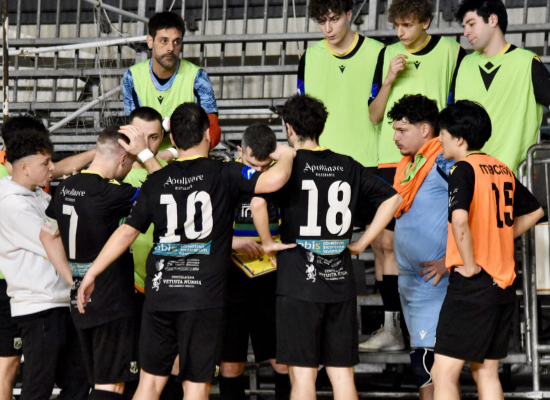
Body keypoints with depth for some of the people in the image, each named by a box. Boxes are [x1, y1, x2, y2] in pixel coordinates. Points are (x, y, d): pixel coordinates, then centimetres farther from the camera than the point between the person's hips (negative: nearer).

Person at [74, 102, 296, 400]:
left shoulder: (156, 181, 6)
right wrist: (285, 157, 6)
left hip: (159, 294, 3)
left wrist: (92, 273, 12)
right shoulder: (223, 174, -5)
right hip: (204, 297, -3)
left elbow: (126, 232, 4)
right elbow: (274, 180, -17)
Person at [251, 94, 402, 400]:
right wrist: (362, 243, 10)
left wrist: (268, 242, -7)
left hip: (299, 282, -4)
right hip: (341, 282, 4)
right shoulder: (348, 166, 8)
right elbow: (392, 198, 10)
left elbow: (257, 202, -22)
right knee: (342, 373, 9)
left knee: (303, 373, 0)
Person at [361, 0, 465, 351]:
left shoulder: (452, 53, 3)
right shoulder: (388, 55, 12)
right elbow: (375, 116, 10)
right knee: (385, 243, 0)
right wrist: (389, 79, -3)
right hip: (391, 161, 4)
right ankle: (391, 327, 6)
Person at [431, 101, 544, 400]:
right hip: (503, 283, 8)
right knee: (486, 373, 13)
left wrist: (470, 265, -18)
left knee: (443, 373, -6)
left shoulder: (465, 169, -12)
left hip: (472, 286, -8)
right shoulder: (502, 170, 12)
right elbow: (534, 212, 25)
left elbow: (459, 220, -29)